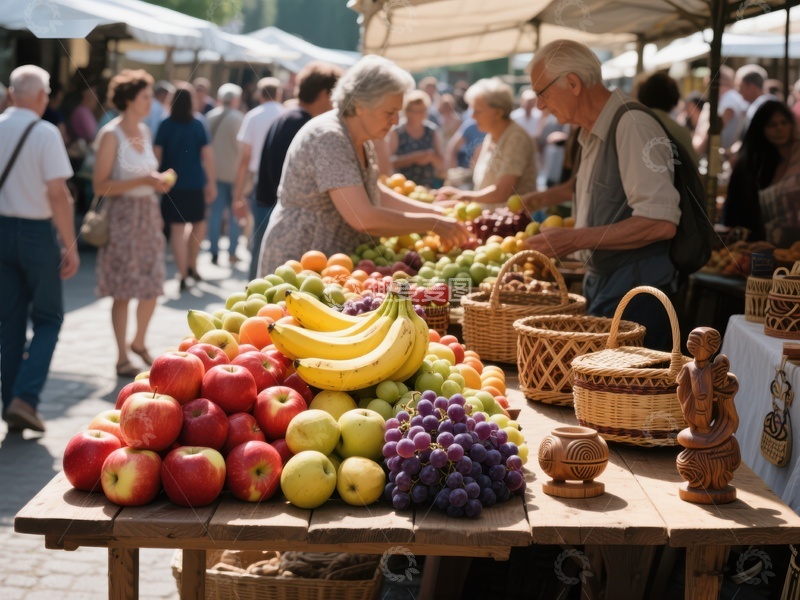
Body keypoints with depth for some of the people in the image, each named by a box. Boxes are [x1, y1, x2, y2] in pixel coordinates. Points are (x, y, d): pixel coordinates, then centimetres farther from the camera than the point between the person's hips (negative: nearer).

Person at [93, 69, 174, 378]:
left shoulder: (144, 131, 10)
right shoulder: (111, 135, -12)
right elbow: (101, 185, -16)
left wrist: (157, 181, 1)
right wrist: (143, 180, -22)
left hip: (148, 213, 7)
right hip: (123, 216, -7)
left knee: (153, 285, 8)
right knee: (124, 291, -1)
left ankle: (139, 342, 30)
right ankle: (122, 358, 10)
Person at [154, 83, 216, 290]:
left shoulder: (165, 125, -2)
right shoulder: (198, 125, -3)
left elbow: (157, 155, -2)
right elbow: (207, 156, -5)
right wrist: (211, 182, 2)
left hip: (172, 184, 0)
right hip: (195, 184, 0)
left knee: (177, 229, 1)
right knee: (198, 224, 21)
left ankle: (183, 275, -1)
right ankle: (191, 266, 26)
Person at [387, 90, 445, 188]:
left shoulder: (433, 131, 6)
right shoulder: (396, 132, -6)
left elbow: (441, 163, 9)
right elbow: (390, 162, -13)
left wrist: (431, 157, -12)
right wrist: (414, 158, -19)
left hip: (428, 187, 4)